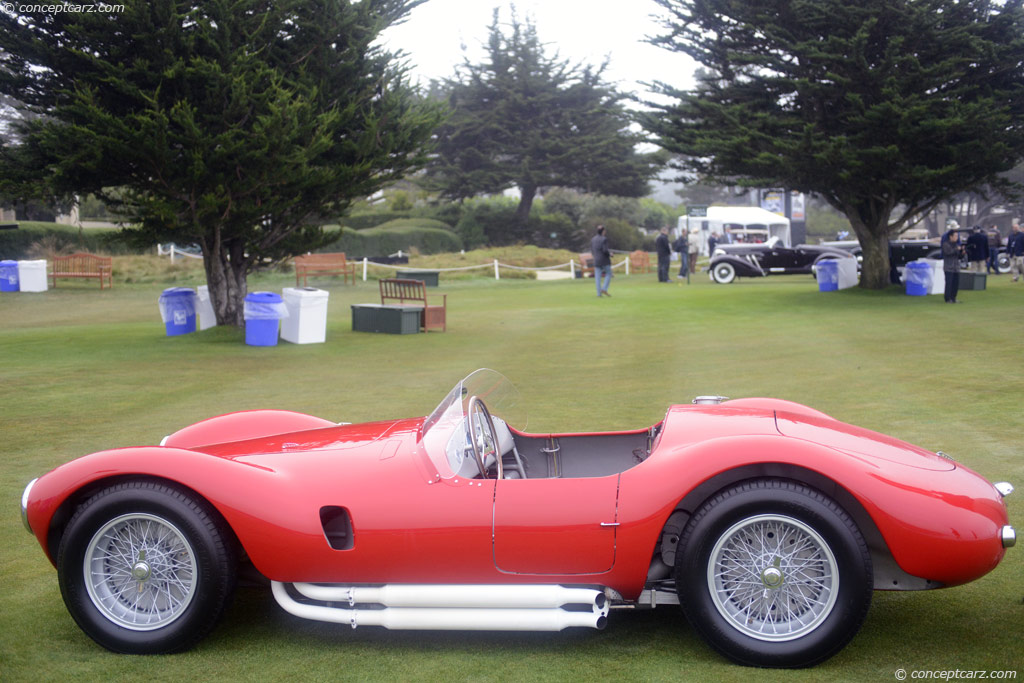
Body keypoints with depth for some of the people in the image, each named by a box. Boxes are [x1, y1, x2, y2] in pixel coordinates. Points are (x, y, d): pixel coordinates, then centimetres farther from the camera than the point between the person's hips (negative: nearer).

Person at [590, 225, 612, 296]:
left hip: (596, 261, 5)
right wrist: (610, 254, -1)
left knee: (598, 277, 4)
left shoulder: (593, 240, 7)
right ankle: (604, 289, -9)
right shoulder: (604, 239, -13)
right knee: (608, 274, 8)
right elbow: (605, 250, -21)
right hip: (605, 260, -5)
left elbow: (592, 252, 10)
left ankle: (599, 293, -2)